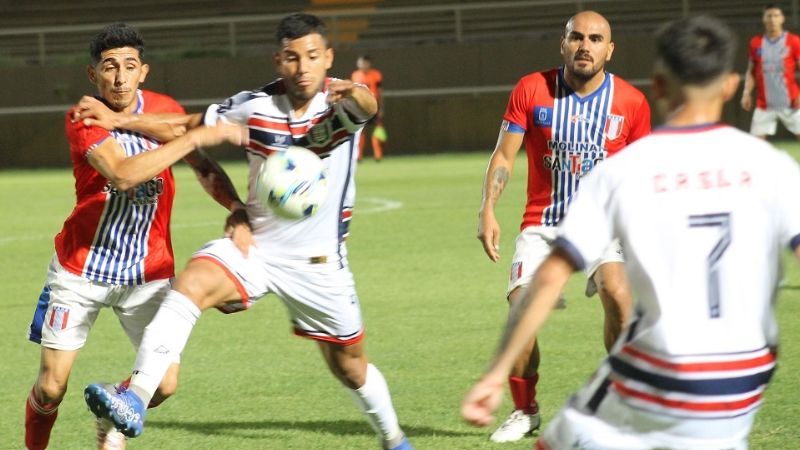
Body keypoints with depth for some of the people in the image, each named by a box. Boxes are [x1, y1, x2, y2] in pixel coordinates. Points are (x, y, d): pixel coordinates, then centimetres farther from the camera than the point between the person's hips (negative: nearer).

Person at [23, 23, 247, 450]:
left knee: (164, 382, -8)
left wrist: (239, 209, -7)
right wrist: (194, 136, -33)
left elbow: (204, 168, 12)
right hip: (81, 267, -3)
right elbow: (123, 174, -33)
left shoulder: (165, 110, -2)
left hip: (148, 270, 3)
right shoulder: (83, 119, -16)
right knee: (51, 386, -4)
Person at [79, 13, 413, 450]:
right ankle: (135, 401, -38)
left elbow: (368, 107, -37)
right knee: (191, 283, -28)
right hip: (256, 245, 1)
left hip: (320, 262, -1)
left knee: (349, 364, 12)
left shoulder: (341, 103, -13)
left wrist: (356, 93, -60)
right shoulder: (254, 106, -7)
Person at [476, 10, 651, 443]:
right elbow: (504, 154, 0)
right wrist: (487, 209, -11)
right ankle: (525, 410, 9)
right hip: (543, 224, 1)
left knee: (618, 295, -27)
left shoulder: (631, 102, -2)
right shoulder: (531, 90, -4)